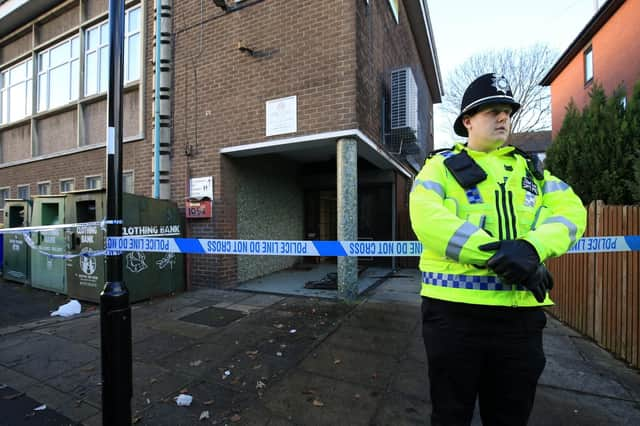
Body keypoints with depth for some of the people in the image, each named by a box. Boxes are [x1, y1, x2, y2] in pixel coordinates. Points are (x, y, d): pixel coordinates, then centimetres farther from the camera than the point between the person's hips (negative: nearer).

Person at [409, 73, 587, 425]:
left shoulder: (531, 169, 17)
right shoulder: (442, 166, 2)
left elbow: (571, 211, 2)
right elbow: (427, 219, -15)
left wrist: (531, 248, -19)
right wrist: (498, 255, -21)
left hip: (521, 311, 4)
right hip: (455, 308, -4)